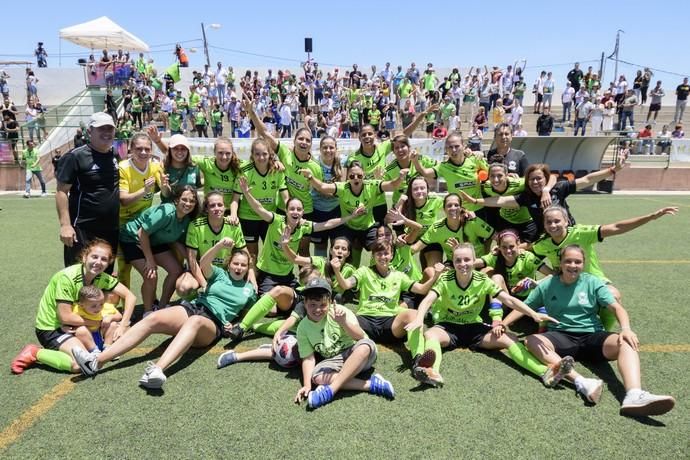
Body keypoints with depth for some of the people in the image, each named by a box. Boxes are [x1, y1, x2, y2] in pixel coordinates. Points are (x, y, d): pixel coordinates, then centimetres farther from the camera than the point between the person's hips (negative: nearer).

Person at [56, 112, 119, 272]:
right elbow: (62, 191, -14)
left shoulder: (115, 155, 8)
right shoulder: (75, 157, -11)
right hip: (83, 230, -6)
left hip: (111, 229, 7)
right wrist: (65, 225, -20)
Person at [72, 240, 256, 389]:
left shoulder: (249, 289, 20)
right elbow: (204, 263, -2)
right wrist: (220, 245, -21)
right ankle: (97, 361, -35)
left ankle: (157, 369, -65)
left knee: (194, 322, -41)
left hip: (213, 323, -3)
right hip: (192, 308, 3)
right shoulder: (219, 274, 19)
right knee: (153, 318, -27)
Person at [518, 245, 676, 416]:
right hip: (561, 337, 0)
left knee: (626, 343, -29)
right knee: (531, 341, -32)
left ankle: (634, 396, -54)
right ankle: (581, 382, -45)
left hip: (591, 336, 1)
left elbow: (616, 307, -3)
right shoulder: (547, 285, 6)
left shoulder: (592, 282, 6)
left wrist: (626, 329, -23)